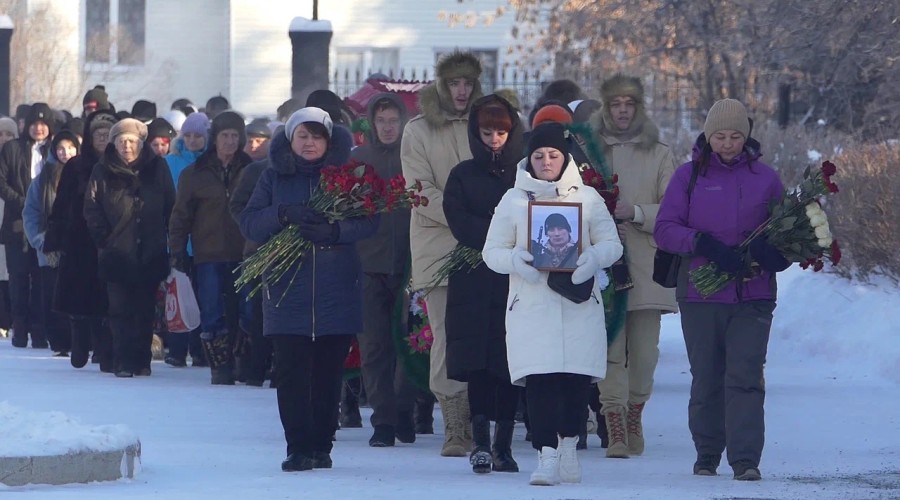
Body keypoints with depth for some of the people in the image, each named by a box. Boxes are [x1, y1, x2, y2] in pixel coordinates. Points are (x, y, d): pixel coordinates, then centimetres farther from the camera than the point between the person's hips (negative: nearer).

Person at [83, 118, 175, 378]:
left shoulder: (157, 168, 4)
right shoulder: (103, 172, 3)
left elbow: (170, 208, 6)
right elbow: (92, 210, 3)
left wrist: (168, 240, 0)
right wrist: (103, 238, -8)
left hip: (150, 255, 1)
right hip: (117, 253, -1)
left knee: (145, 310, 4)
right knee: (120, 310, -5)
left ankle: (142, 360, 10)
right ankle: (124, 362, -4)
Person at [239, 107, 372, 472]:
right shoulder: (274, 177, 11)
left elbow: (368, 220, -4)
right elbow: (249, 222, 1)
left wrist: (334, 230, -21)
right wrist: (283, 215, -17)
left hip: (336, 291, 0)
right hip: (287, 289, 0)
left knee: (328, 373, 1)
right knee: (291, 372, -6)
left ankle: (321, 445, 9)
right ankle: (298, 449, -5)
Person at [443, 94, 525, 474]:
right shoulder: (463, 176, 12)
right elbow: (460, 224, -1)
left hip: (517, 282, 0)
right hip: (475, 283, 0)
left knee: (511, 361, -1)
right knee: (478, 361, -9)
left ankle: (503, 444, 3)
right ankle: (481, 441, -14)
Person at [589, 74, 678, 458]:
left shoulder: (659, 155, 8)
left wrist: (635, 212, -15)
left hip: (646, 264, 1)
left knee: (644, 352, 2)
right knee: (610, 350, -8)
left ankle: (634, 418, 22)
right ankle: (615, 431, -11)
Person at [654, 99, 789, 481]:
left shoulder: (765, 178, 8)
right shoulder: (689, 176, 6)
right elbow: (665, 229, 0)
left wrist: (770, 254, -12)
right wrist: (704, 245, -17)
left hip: (752, 296, -1)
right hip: (700, 294, 1)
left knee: (745, 378, -11)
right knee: (706, 379, 7)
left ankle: (746, 460, -15)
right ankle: (706, 456, 20)